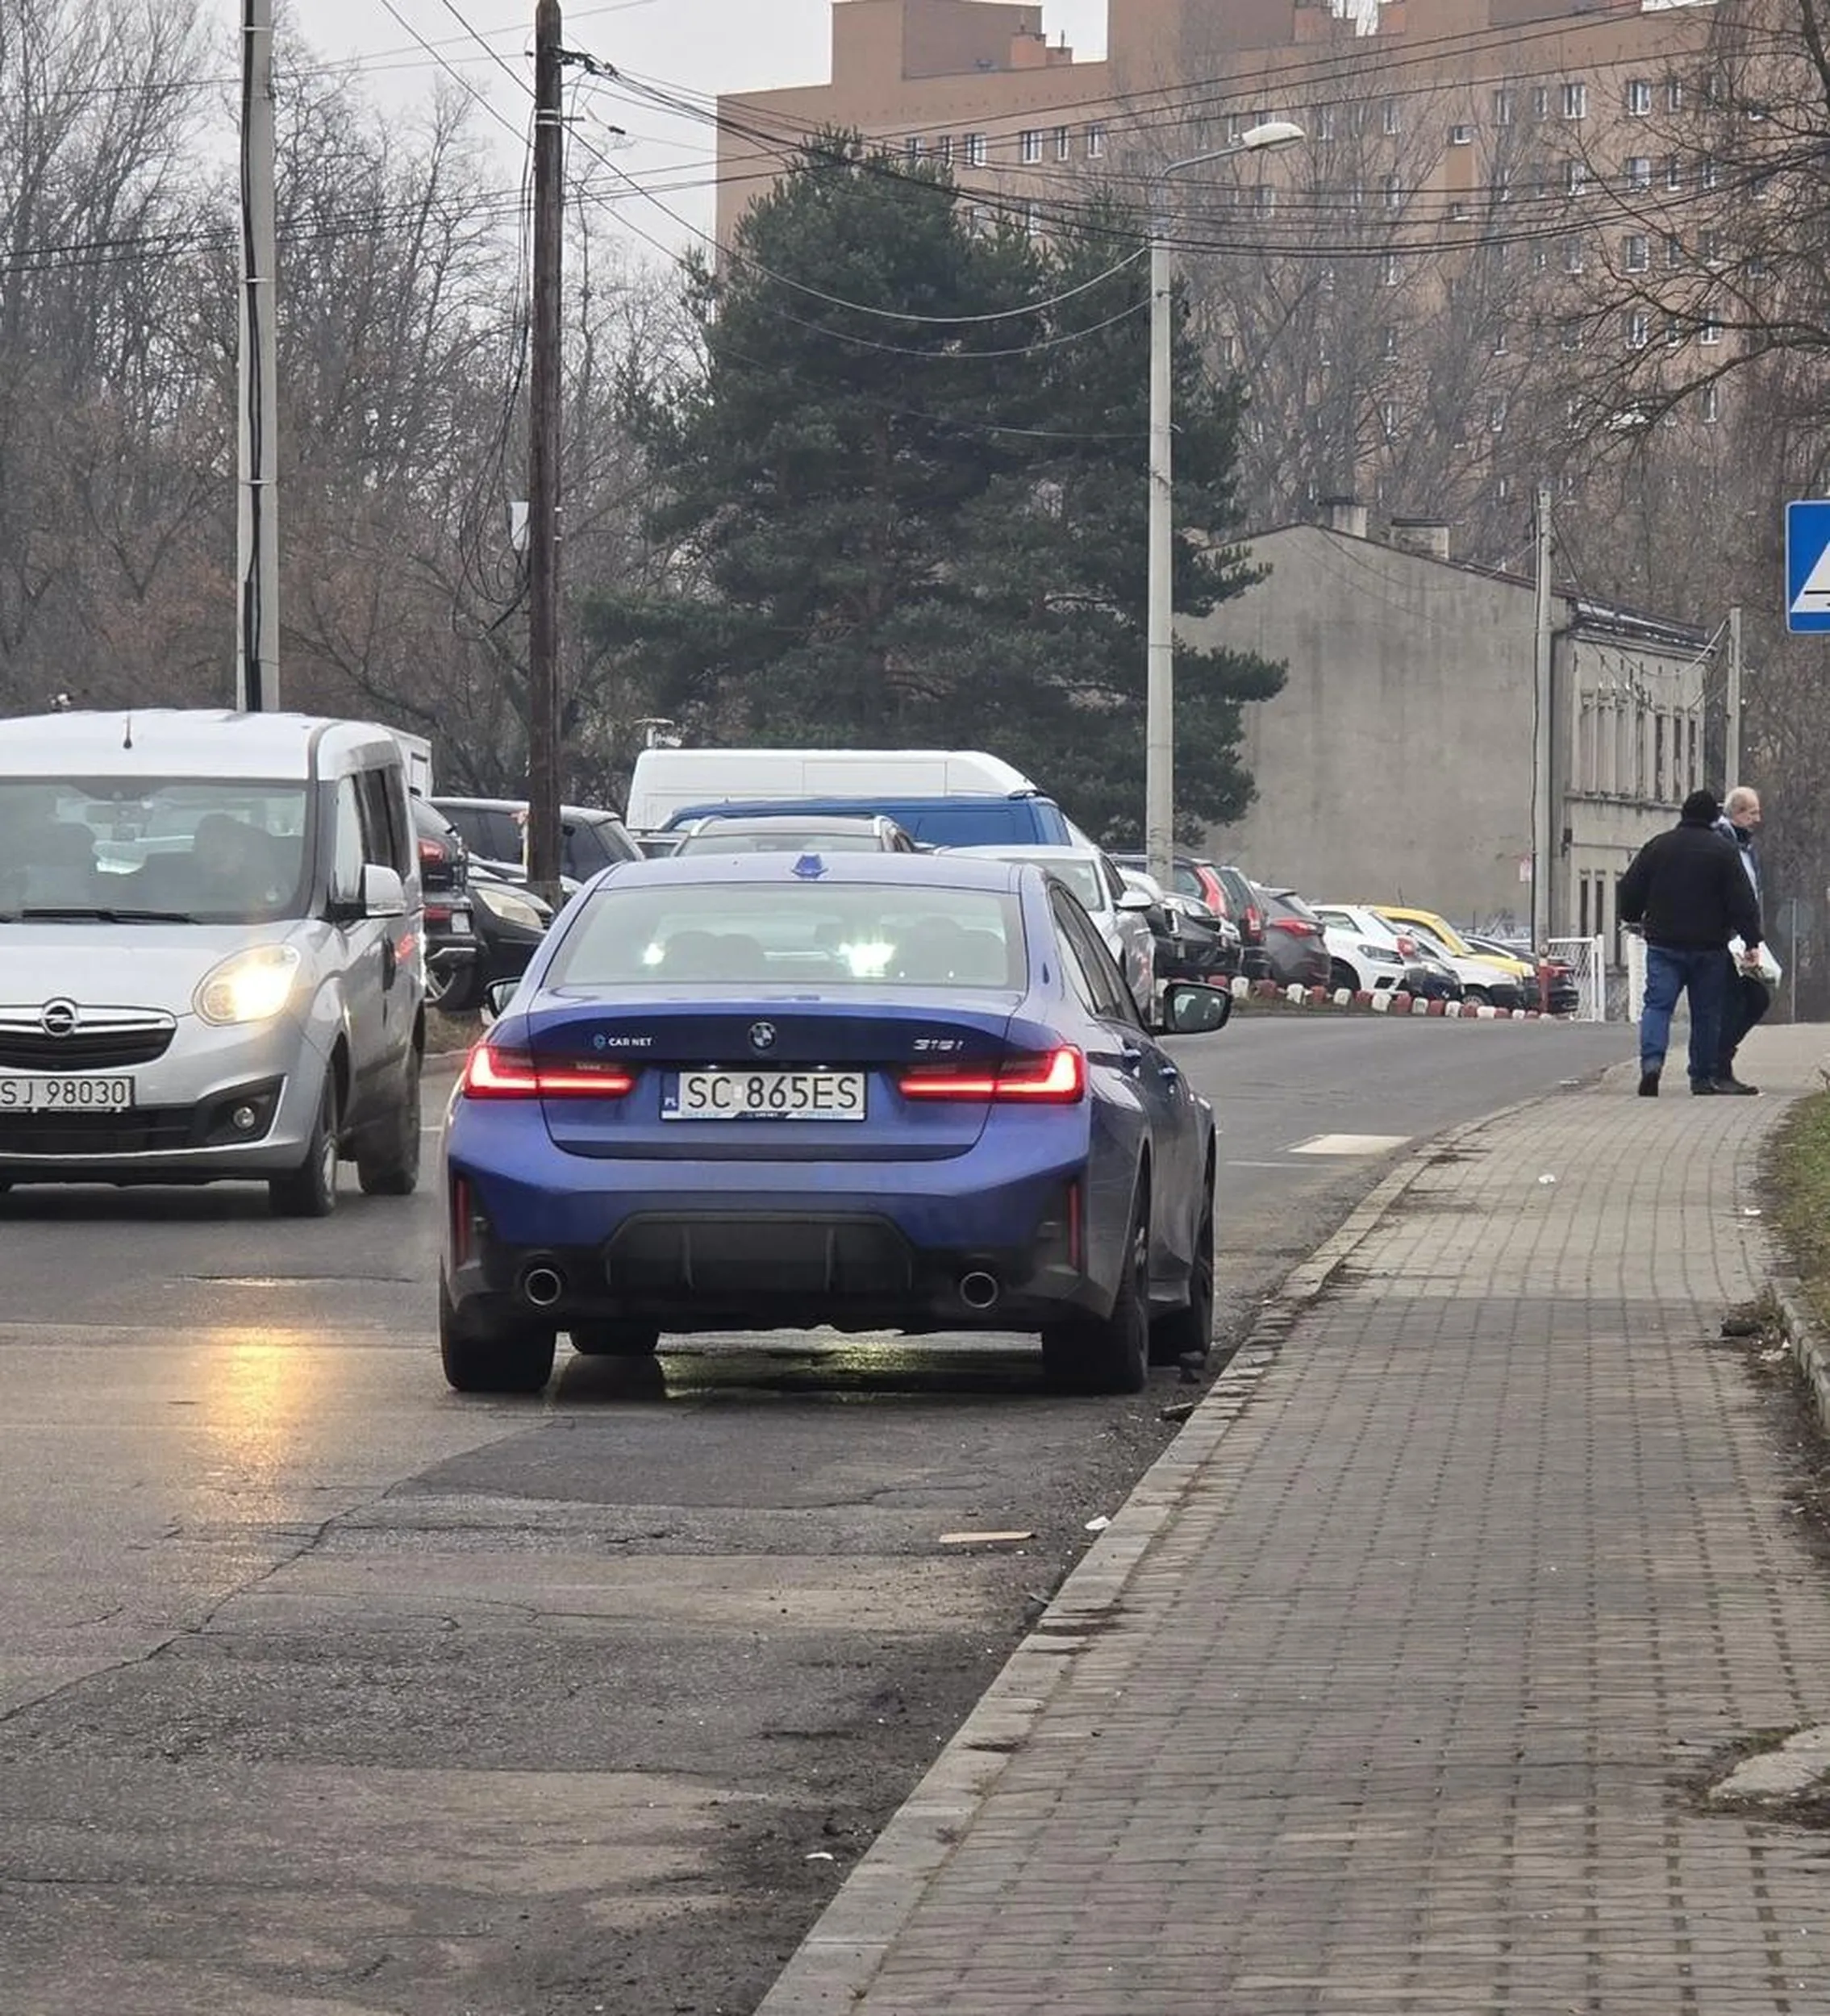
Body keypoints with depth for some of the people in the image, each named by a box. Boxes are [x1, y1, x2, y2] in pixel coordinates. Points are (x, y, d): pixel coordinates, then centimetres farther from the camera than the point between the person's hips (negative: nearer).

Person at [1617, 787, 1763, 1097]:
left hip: (1663, 944, 1)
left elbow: (1630, 890, 9)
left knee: (1658, 1005, -4)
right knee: (1706, 1013, 9)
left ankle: (1651, 1061, -27)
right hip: (1709, 945, -1)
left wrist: (1633, 920, 27)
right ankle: (1703, 1076, 13)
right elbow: (1742, 901, -6)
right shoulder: (1723, 851, -3)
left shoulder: (1657, 846, 4)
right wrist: (1752, 941, -1)